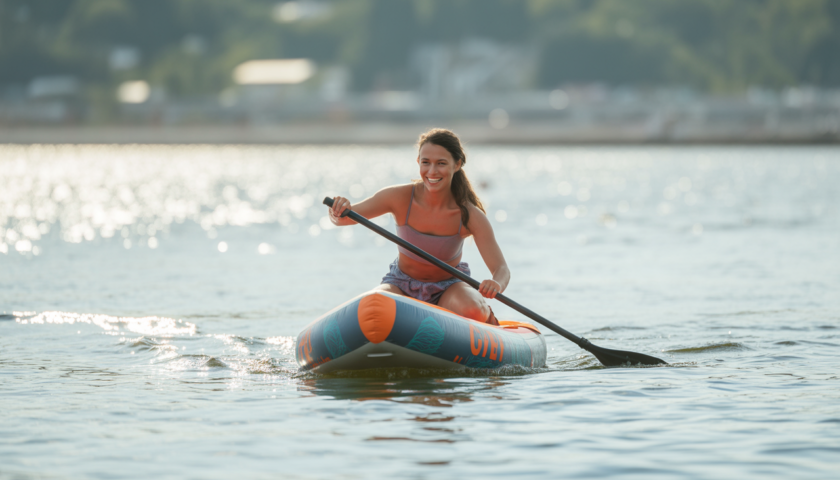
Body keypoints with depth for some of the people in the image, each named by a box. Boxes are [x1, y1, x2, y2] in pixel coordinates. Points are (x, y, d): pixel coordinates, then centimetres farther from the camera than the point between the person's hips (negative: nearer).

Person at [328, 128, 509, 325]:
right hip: (402, 285, 1)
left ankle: (486, 312, 3)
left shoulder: (470, 216, -21)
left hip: (449, 287, -1)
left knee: (472, 311, -36)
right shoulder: (399, 197, -20)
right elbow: (340, 219, -17)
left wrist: (496, 285, -47)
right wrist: (338, 211, -43)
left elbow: (502, 269, -22)